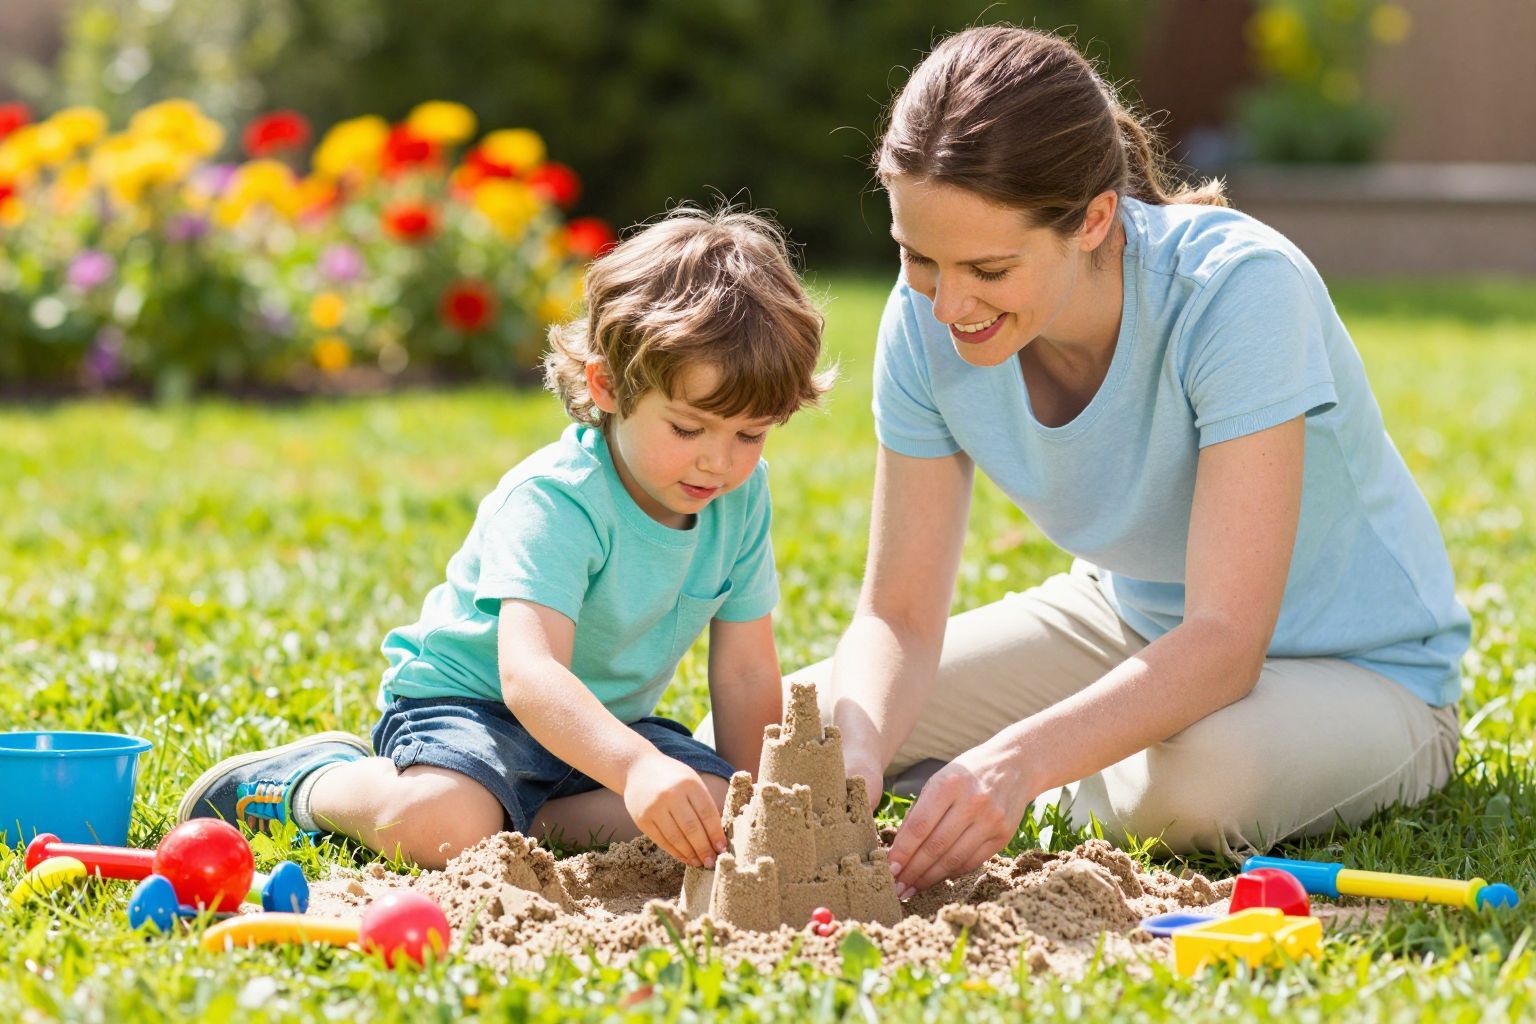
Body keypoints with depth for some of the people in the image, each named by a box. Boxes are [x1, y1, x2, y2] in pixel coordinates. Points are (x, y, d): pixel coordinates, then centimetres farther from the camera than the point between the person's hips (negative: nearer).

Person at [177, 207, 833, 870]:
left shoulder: (743, 497, -7)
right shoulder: (553, 502, -28)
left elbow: (746, 673, 0)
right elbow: (529, 673, -43)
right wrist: (636, 766, -59)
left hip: (607, 720, 6)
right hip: (470, 701, -6)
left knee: (713, 812, -19)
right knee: (442, 826, -35)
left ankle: (528, 823, -5)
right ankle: (314, 779, -3)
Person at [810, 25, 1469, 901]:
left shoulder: (1241, 291, -32)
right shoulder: (930, 321, -17)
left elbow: (1225, 641, -36)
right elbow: (899, 614, -12)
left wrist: (1022, 758, -51)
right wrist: (856, 757, -35)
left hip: (1358, 673, -4)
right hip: (1131, 630, 5)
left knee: (1198, 779, -41)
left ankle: (1068, 797, -4)